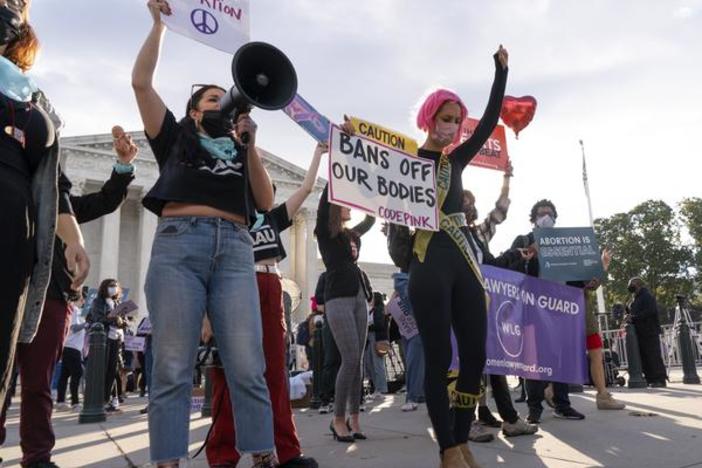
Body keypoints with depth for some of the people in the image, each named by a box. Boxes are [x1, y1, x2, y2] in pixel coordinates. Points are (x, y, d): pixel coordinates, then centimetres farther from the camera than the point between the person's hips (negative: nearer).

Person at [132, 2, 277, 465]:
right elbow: (141, 82, 14)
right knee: (172, 367, -8)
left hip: (235, 249, 2)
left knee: (248, 367, -8)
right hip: (179, 243, -1)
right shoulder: (176, 137, 24)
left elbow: (265, 202, 14)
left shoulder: (241, 151, 29)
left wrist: (249, 144, 7)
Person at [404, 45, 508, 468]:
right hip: (429, 263, -6)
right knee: (439, 358, -3)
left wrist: (501, 70, 18)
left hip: (464, 261, 6)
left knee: (476, 355, 4)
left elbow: (490, 122, 17)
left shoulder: (456, 161, 18)